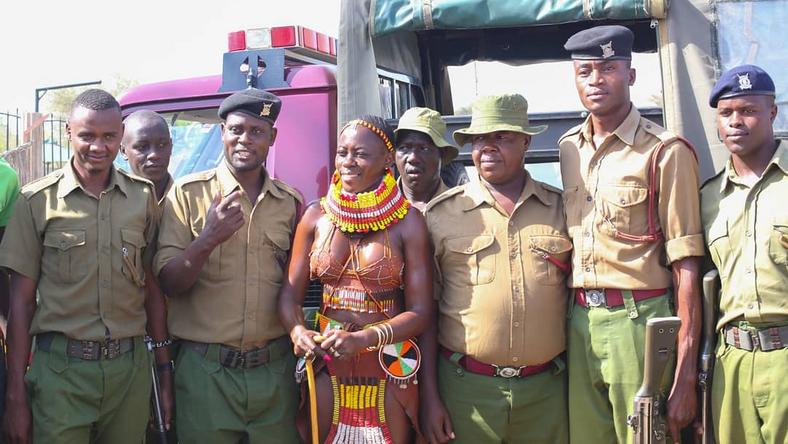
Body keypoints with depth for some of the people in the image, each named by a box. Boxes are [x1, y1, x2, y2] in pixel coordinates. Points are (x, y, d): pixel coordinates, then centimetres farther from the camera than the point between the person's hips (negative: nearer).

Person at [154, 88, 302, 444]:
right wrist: (207, 240, -20)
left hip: (276, 371, 3)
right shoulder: (187, 193, -1)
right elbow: (167, 283, -5)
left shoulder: (290, 202, 8)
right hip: (206, 372, -2)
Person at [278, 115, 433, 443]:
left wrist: (363, 339, -22)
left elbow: (420, 311, -8)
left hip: (389, 368, -2)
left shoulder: (407, 221, -5)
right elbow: (290, 293, 3)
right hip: (326, 366, 2)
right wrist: (298, 332, -18)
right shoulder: (316, 216, 3)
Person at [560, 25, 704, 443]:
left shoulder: (665, 151, -7)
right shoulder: (568, 149, 10)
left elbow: (685, 265, -10)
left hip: (639, 320, -5)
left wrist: (686, 373, -14)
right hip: (579, 322, 5)